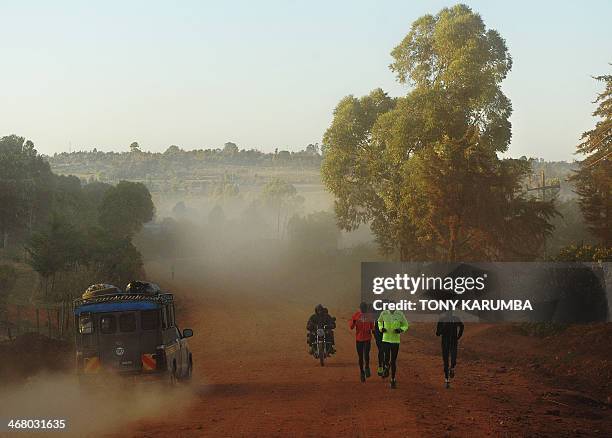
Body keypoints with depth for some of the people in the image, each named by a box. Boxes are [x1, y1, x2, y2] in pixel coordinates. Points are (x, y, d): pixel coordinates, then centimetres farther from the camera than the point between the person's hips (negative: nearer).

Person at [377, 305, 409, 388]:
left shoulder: (400, 314, -8)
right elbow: (379, 321, 17)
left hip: (396, 340, 0)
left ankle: (393, 379, 21)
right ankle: (386, 368, 20)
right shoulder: (384, 313, -5)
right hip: (386, 340, 0)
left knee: (393, 361, 5)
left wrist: (401, 330, -15)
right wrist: (381, 328, -3)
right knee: (386, 359, -16)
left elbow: (405, 325, 6)